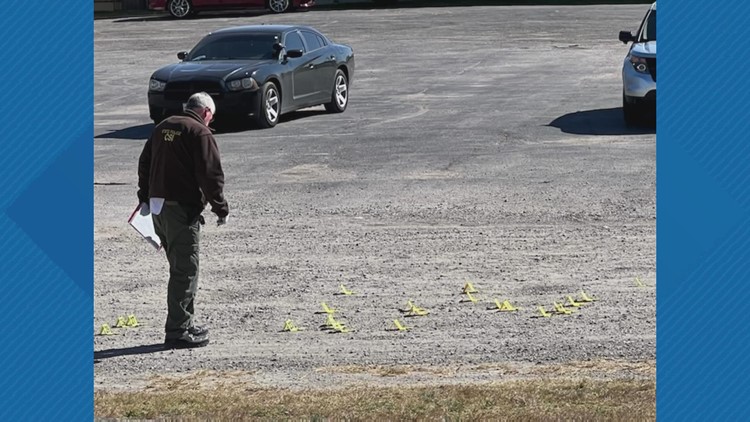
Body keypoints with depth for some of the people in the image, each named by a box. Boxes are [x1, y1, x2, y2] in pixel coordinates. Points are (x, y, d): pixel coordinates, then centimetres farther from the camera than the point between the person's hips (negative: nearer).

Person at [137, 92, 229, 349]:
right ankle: (177, 332, -2)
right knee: (185, 271, -3)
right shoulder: (200, 133, -10)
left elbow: (144, 164, 21)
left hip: (157, 206, 9)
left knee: (180, 267, 18)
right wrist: (221, 210, -6)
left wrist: (145, 198, 26)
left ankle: (184, 325, 25)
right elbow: (211, 176, -15)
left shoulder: (163, 127, 15)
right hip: (182, 209, -8)